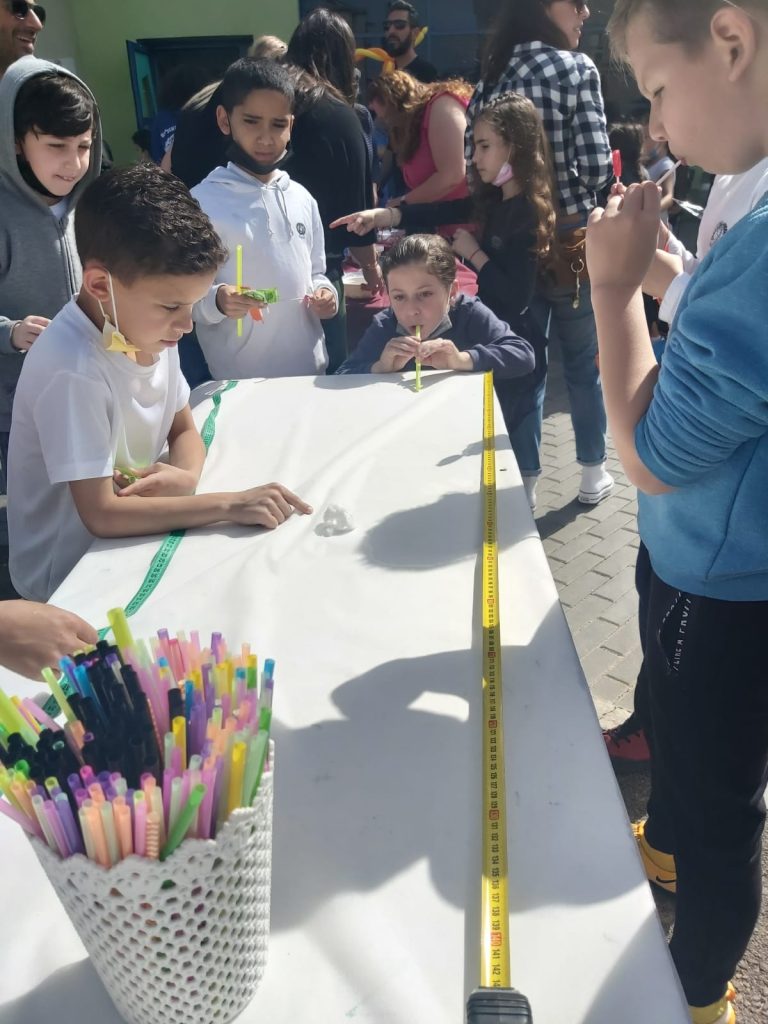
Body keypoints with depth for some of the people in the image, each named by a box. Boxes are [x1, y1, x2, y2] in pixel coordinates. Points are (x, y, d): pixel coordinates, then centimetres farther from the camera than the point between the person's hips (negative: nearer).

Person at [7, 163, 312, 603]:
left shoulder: (149, 331, -5)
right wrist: (230, 503, -31)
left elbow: (185, 430, 6)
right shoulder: (73, 372, -29)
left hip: (131, 543, 7)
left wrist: (186, 475, -17)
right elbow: (100, 514, -30)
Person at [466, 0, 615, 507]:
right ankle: (593, 474, 23)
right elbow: (597, 167, -14)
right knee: (584, 360, 11)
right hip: (570, 238, -4)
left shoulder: (493, 73, 8)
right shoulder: (577, 68, -9)